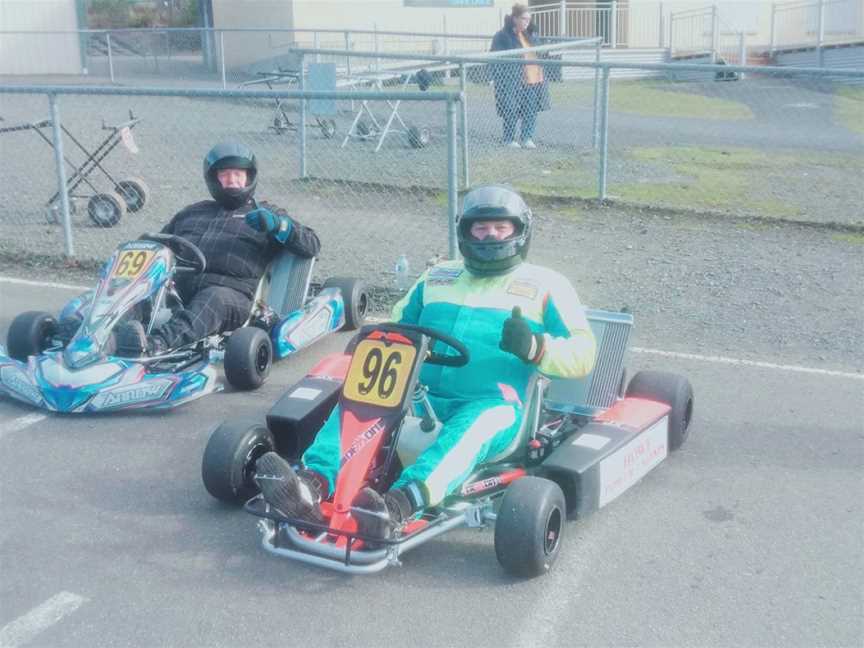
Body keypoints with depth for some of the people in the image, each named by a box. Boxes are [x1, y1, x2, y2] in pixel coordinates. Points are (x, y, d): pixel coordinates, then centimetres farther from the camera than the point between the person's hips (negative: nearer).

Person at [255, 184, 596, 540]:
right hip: (421, 398, 4)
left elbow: (581, 354, 5)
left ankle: (398, 506, -60)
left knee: (474, 424, -38)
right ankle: (314, 482, -47)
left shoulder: (546, 285, 13)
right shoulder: (438, 276, 25)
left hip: (490, 406, -4)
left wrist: (533, 346, -16)